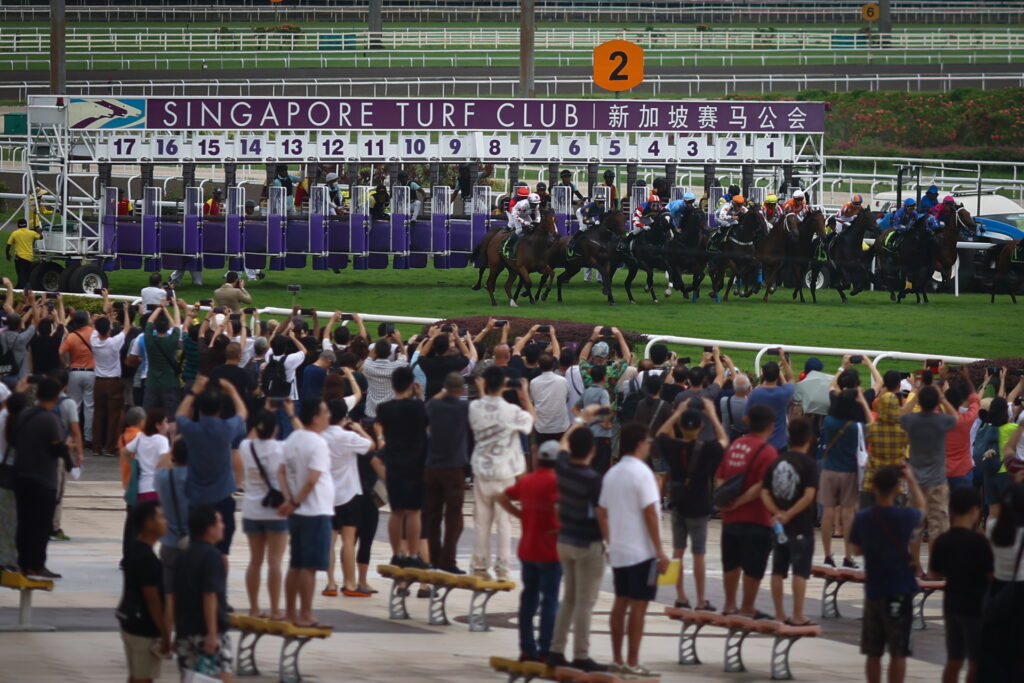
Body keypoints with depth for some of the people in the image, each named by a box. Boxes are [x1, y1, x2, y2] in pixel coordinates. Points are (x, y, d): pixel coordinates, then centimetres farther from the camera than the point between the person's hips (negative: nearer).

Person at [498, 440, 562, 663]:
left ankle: (527, 648, 16)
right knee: (550, 600, -1)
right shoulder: (555, 482, -14)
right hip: (550, 551, -6)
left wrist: (520, 514, 9)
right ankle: (545, 651, -3)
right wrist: (562, 527, -15)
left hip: (526, 550, 6)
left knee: (529, 597, 13)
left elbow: (502, 498, 14)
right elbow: (559, 507, -30)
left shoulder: (526, 481, 6)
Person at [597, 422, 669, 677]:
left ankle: (617, 659, 15)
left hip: (618, 551, 8)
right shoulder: (641, 472, -14)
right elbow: (649, 513, -17)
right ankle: (632, 662, -4)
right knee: (639, 605, -4)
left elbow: (601, 513, 14)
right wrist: (660, 551, -14)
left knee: (621, 602, 12)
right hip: (641, 551, -8)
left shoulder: (612, 474, 10)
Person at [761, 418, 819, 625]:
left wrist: (778, 512, -9)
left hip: (779, 525, 5)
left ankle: (779, 614, 15)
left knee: (778, 570, 11)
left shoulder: (776, 462, 6)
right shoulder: (808, 464, -9)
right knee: (800, 571, -1)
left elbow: (765, 493, 0)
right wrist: (788, 514, -16)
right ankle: (797, 616, -2)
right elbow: (809, 496, -19)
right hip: (801, 527, -5)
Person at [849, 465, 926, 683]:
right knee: (898, 652, 2)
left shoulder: (862, 518, -5)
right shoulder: (904, 517, -13)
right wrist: (911, 480, 20)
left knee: (873, 652, 11)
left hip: (873, 591, 3)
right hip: (899, 591, -3)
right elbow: (921, 509, 11)